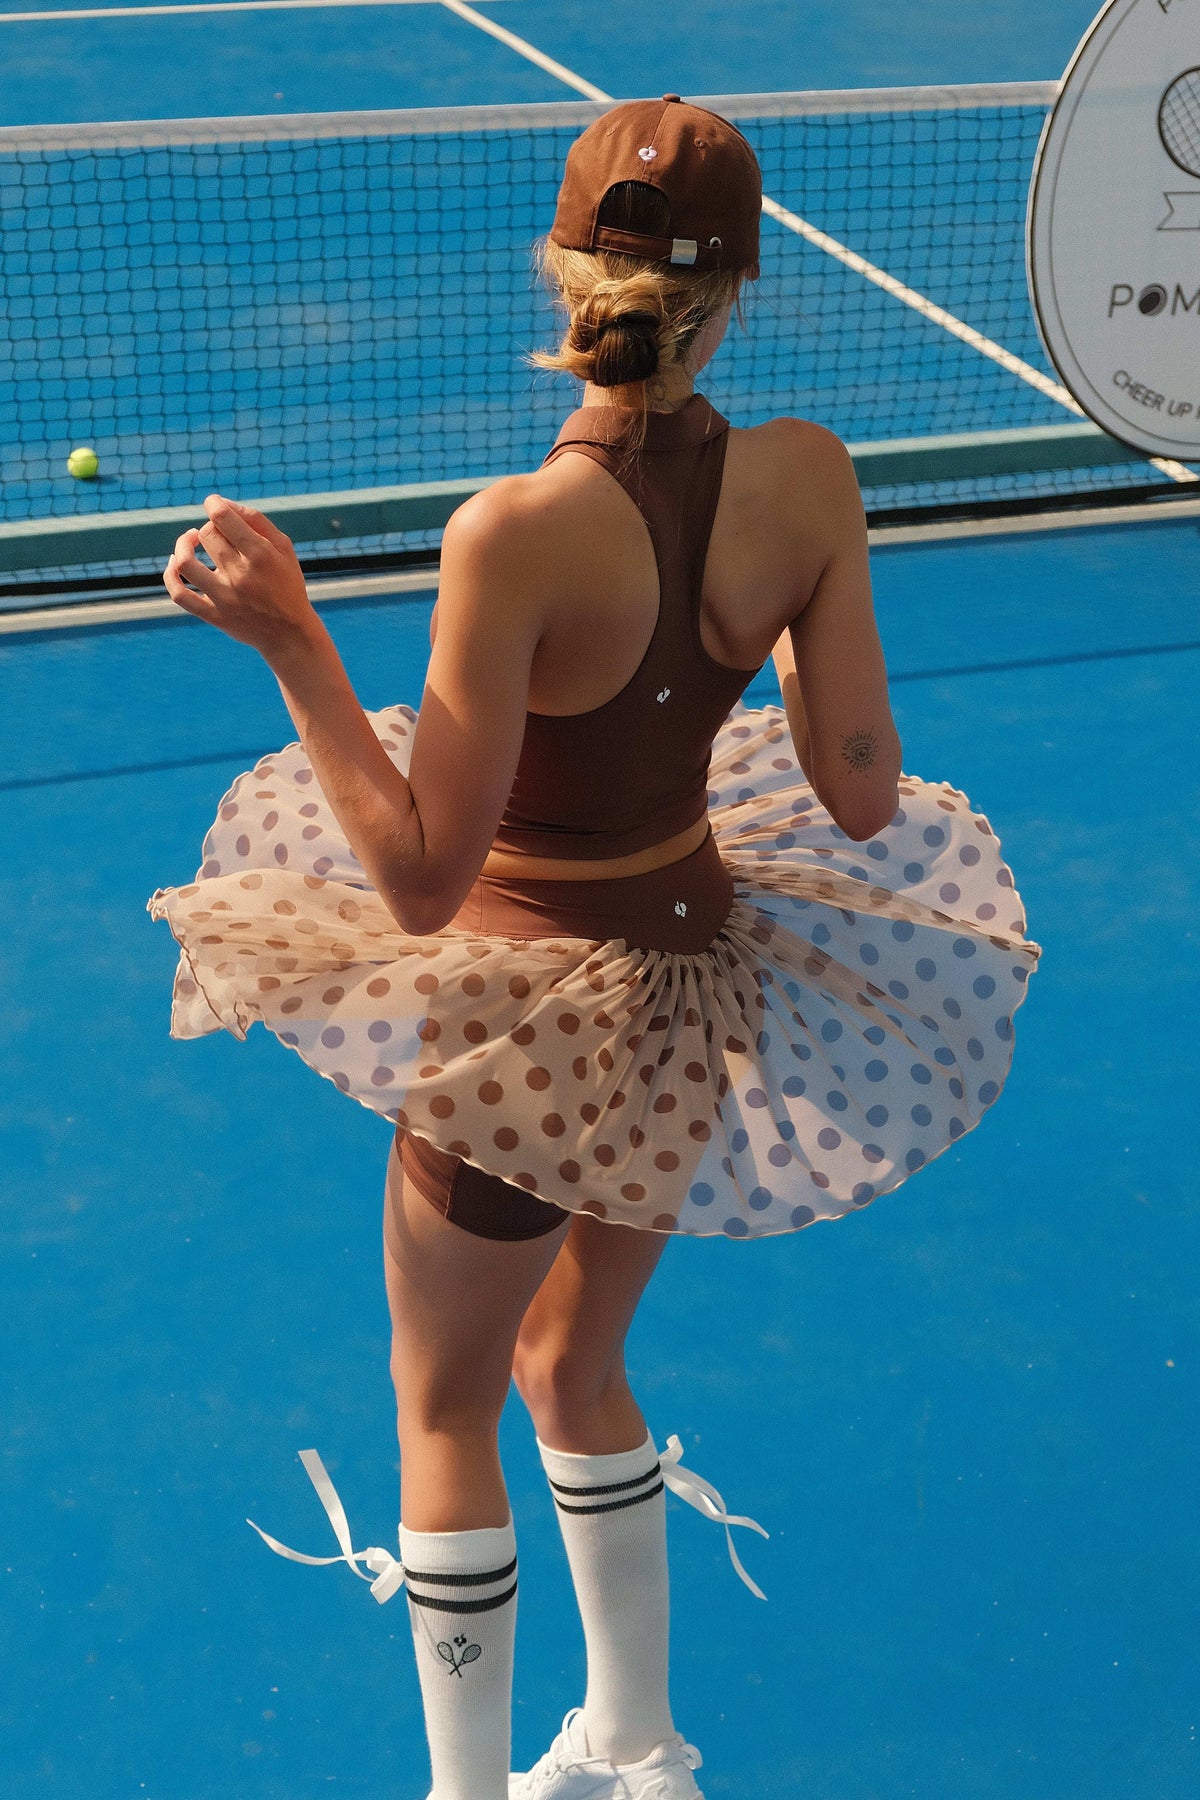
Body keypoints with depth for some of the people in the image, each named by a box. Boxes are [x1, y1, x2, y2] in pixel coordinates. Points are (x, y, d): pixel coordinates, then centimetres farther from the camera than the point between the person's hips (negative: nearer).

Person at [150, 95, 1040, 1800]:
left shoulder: (517, 534, -28)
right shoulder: (806, 477, -13)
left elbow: (423, 880, -24)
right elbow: (864, 800, -8)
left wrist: (287, 639, -22)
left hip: (527, 1014, -6)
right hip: (697, 977, 6)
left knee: (446, 1415, 18)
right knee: (574, 1369, 28)